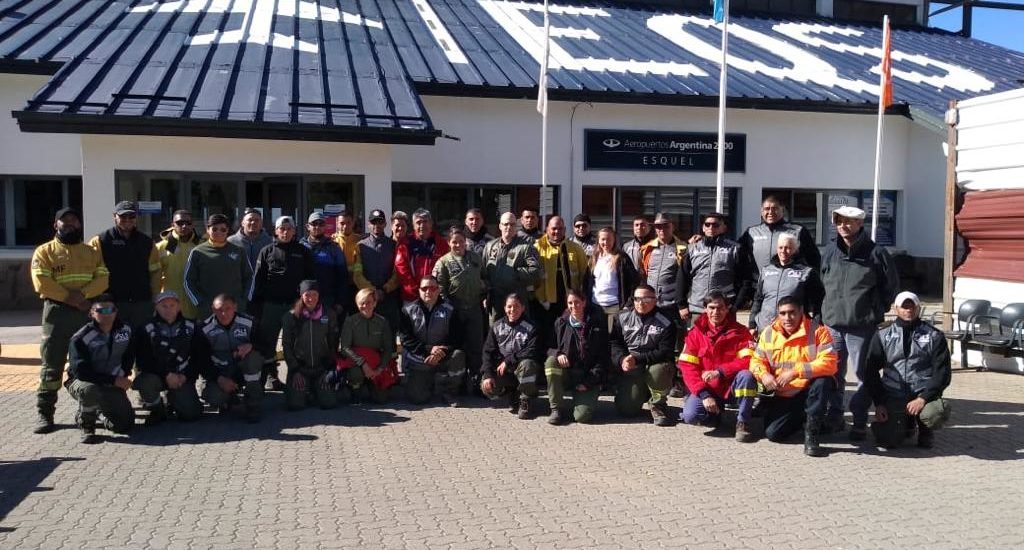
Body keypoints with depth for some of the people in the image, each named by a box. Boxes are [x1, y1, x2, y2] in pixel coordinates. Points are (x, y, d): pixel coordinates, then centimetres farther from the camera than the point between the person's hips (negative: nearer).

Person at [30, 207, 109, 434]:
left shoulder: (92, 252, 15)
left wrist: (83, 293, -15)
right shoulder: (44, 251, 6)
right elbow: (42, 282, -8)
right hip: (57, 311, -3)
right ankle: (44, 413, 4)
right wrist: (68, 297, -15)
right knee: (52, 366, -2)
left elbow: (103, 278, 2)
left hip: (88, 312, 3)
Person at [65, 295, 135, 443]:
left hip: (113, 386, 4)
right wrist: (113, 380, -27)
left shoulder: (125, 330, -3)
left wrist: (123, 378, -3)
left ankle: (103, 410, 27)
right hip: (81, 381, -4)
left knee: (125, 425, -8)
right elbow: (80, 371, -23)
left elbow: (129, 357, 14)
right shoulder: (80, 338, -18)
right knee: (89, 390, -41)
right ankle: (86, 425, -9)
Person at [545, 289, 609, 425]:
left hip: (589, 378, -3)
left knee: (582, 416, -25)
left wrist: (589, 382, -10)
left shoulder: (596, 323, -1)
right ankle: (556, 409, -18)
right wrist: (558, 354, -17)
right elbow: (549, 348, 9)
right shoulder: (561, 323, 6)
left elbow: (603, 356, -2)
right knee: (551, 361, -31)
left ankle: (586, 399, 13)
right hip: (566, 375, 3)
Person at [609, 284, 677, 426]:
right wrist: (622, 360, -17)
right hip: (630, 371, 2)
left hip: (654, 364, -2)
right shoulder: (623, 317, 5)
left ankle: (658, 405, -8)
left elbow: (665, 352, -13)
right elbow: (614, 343, 4)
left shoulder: (665, 323, -5)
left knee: (659, 369, -38)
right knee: (626, 409, -14)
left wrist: (637, 359, -22)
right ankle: (643, 393, 23)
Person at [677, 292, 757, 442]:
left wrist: (719, 372, -27)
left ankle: (742, 422, -14)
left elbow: (748, 361, -16)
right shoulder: (695, 333, -3)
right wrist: (704, 394, -21)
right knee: (690, 415, -25)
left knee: (746, 376, -33)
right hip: (706, 388, 1)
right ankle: (715, 413, 11)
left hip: (732, 386, -1)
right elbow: (687, 367, -9)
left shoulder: (739, 332, -6)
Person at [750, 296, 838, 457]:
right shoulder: (768, 333, 1)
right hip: (781, 396, 3)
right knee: (772, 433, -12)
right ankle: (801, 417, 22)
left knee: (824, 381, -36)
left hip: (809, 391, -3)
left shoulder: (818, 330, -12)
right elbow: (757, 360, 5)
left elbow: (829, 363, -24)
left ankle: (812, 433, -20)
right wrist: (764, 374, -19)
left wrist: (795, 372, -30)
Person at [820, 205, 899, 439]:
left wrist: (876, 311, 6)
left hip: (861, 326, -4)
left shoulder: (875, 253, -4)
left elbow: (891, 285, 4)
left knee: (863, 375, 1)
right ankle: (834, 417, 24)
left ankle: (860, 422, 11)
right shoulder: (830, 251, 8)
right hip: (832, 324, 4)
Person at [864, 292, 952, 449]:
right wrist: (879, 404, -4)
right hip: (893, 396, 1)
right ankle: (907, 424, 20)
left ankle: (924, 429, 4)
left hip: (924, 395, -1)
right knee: (887, 440, -17)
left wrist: (923, 398, -15)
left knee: (937, 412, -34)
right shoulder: (882, 336, 10)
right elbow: (871, 371, 7)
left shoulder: (934, 336, 7)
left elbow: (942, 372, -1)